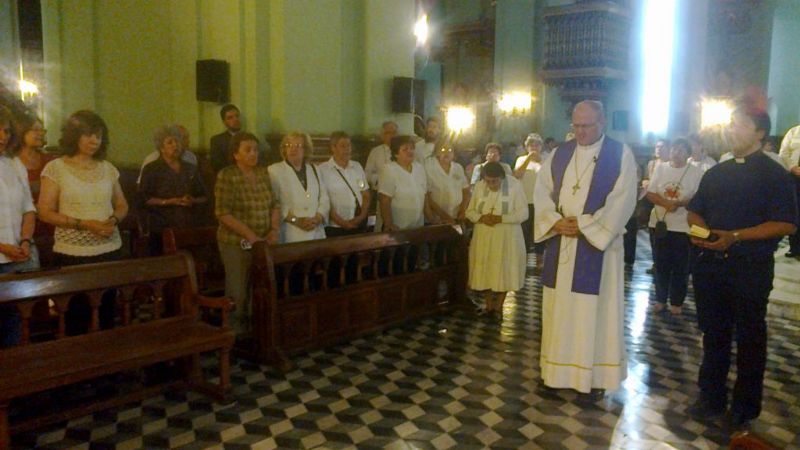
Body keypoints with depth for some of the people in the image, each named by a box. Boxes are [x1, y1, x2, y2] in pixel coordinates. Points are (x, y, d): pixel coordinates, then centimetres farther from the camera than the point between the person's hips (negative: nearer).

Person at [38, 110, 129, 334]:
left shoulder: (108, 168, 8)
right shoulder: (55, 168, -3)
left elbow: (122, 205, 17)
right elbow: (45, 212, -6)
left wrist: (114, 220, -5)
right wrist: (84, 224, -16)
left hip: (110, 251, 3)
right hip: (72, 254, -3)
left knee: (106, 314, 6)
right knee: (76, 318, 0)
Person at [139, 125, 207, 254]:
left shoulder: (191, 169, 16)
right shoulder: (151, 169, 3)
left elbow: (203, 197, 15)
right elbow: (144, 198, -6)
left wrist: (193, 201, -7)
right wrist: (170, 202, -15)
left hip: (189, 228, 3)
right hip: (162, 229, -3)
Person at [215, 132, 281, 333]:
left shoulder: (263, 173, 8)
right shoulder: (226, 176, -8)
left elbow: (275, 203, 11)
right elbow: (224, 214, -14)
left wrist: (274, 230, -5)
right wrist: (251, 236, -19)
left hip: (263, 242, 4)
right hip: (237, 243, -4)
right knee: (238, 292, 1)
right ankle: (237, 334, 16)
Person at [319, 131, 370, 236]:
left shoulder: (357, 166, 10)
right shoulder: (323, 169, -6)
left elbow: (366, 195, 11)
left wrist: (362, 216, -4)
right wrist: (342, 222, -12)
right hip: (335, 228, -4)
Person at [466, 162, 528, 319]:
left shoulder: (514, 185, -12)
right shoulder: (479, 186, -2)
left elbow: (523, 213, -13)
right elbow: (470, 211, 4)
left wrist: (500, 218, -24)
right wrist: (481, 218, -18)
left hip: (507, 238, -3)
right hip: (483, 237, 3)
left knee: (504, 271, 4)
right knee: (485, 271, 7)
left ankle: (498, 307, 22)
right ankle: (488, 306, 24)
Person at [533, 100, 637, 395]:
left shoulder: (620, 154, -3)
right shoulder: (560, 154, 10)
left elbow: (622, 200, -11)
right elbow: (542, 190, 5)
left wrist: (584, 225, -15)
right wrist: (556, 222, -12)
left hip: (597, 243, -4)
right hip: (561, 242, 4)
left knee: (595, 310, 2)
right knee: (559, 307, 10)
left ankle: (595, 373, 15)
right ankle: (558, 368, 22)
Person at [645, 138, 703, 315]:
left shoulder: (696, 172, -3)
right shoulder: (660, 168, 6)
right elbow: (650, 193, 1)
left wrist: (679, 203, -23)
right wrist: (665, 202, -16)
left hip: (683, 226, -3)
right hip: (661, 223, 3)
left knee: (680, 266, 4)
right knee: (661, 264, 10)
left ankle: (677, 302, 16)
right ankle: (660, 299, 21)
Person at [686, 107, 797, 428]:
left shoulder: (774, 175, -5)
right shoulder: (715, 173, 12)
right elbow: (695, 211, 18)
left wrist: (734, 237, -22)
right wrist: (701, 230, -5)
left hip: (750, 268, -5)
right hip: (709, 265, 5)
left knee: (749, 339, 8)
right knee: (713, 334, 14)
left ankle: (745, 408, 23)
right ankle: (711, 397, 29)